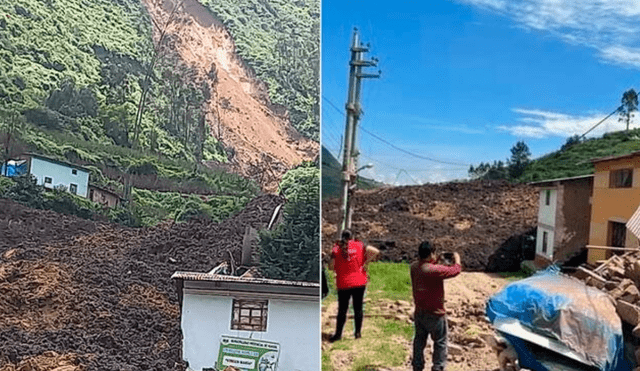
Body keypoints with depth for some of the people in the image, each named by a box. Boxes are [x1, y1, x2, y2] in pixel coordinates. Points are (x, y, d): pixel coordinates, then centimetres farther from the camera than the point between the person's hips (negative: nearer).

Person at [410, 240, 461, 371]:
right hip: (434, 314, -7)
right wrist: (457, 259, 4)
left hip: (419, 312, 7)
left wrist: (436, 262, 11)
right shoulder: (435, 270, -26)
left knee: (419, 339, 18)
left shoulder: (414, 267, -5)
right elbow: (455, 270, -14)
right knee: (440, 342, 11)